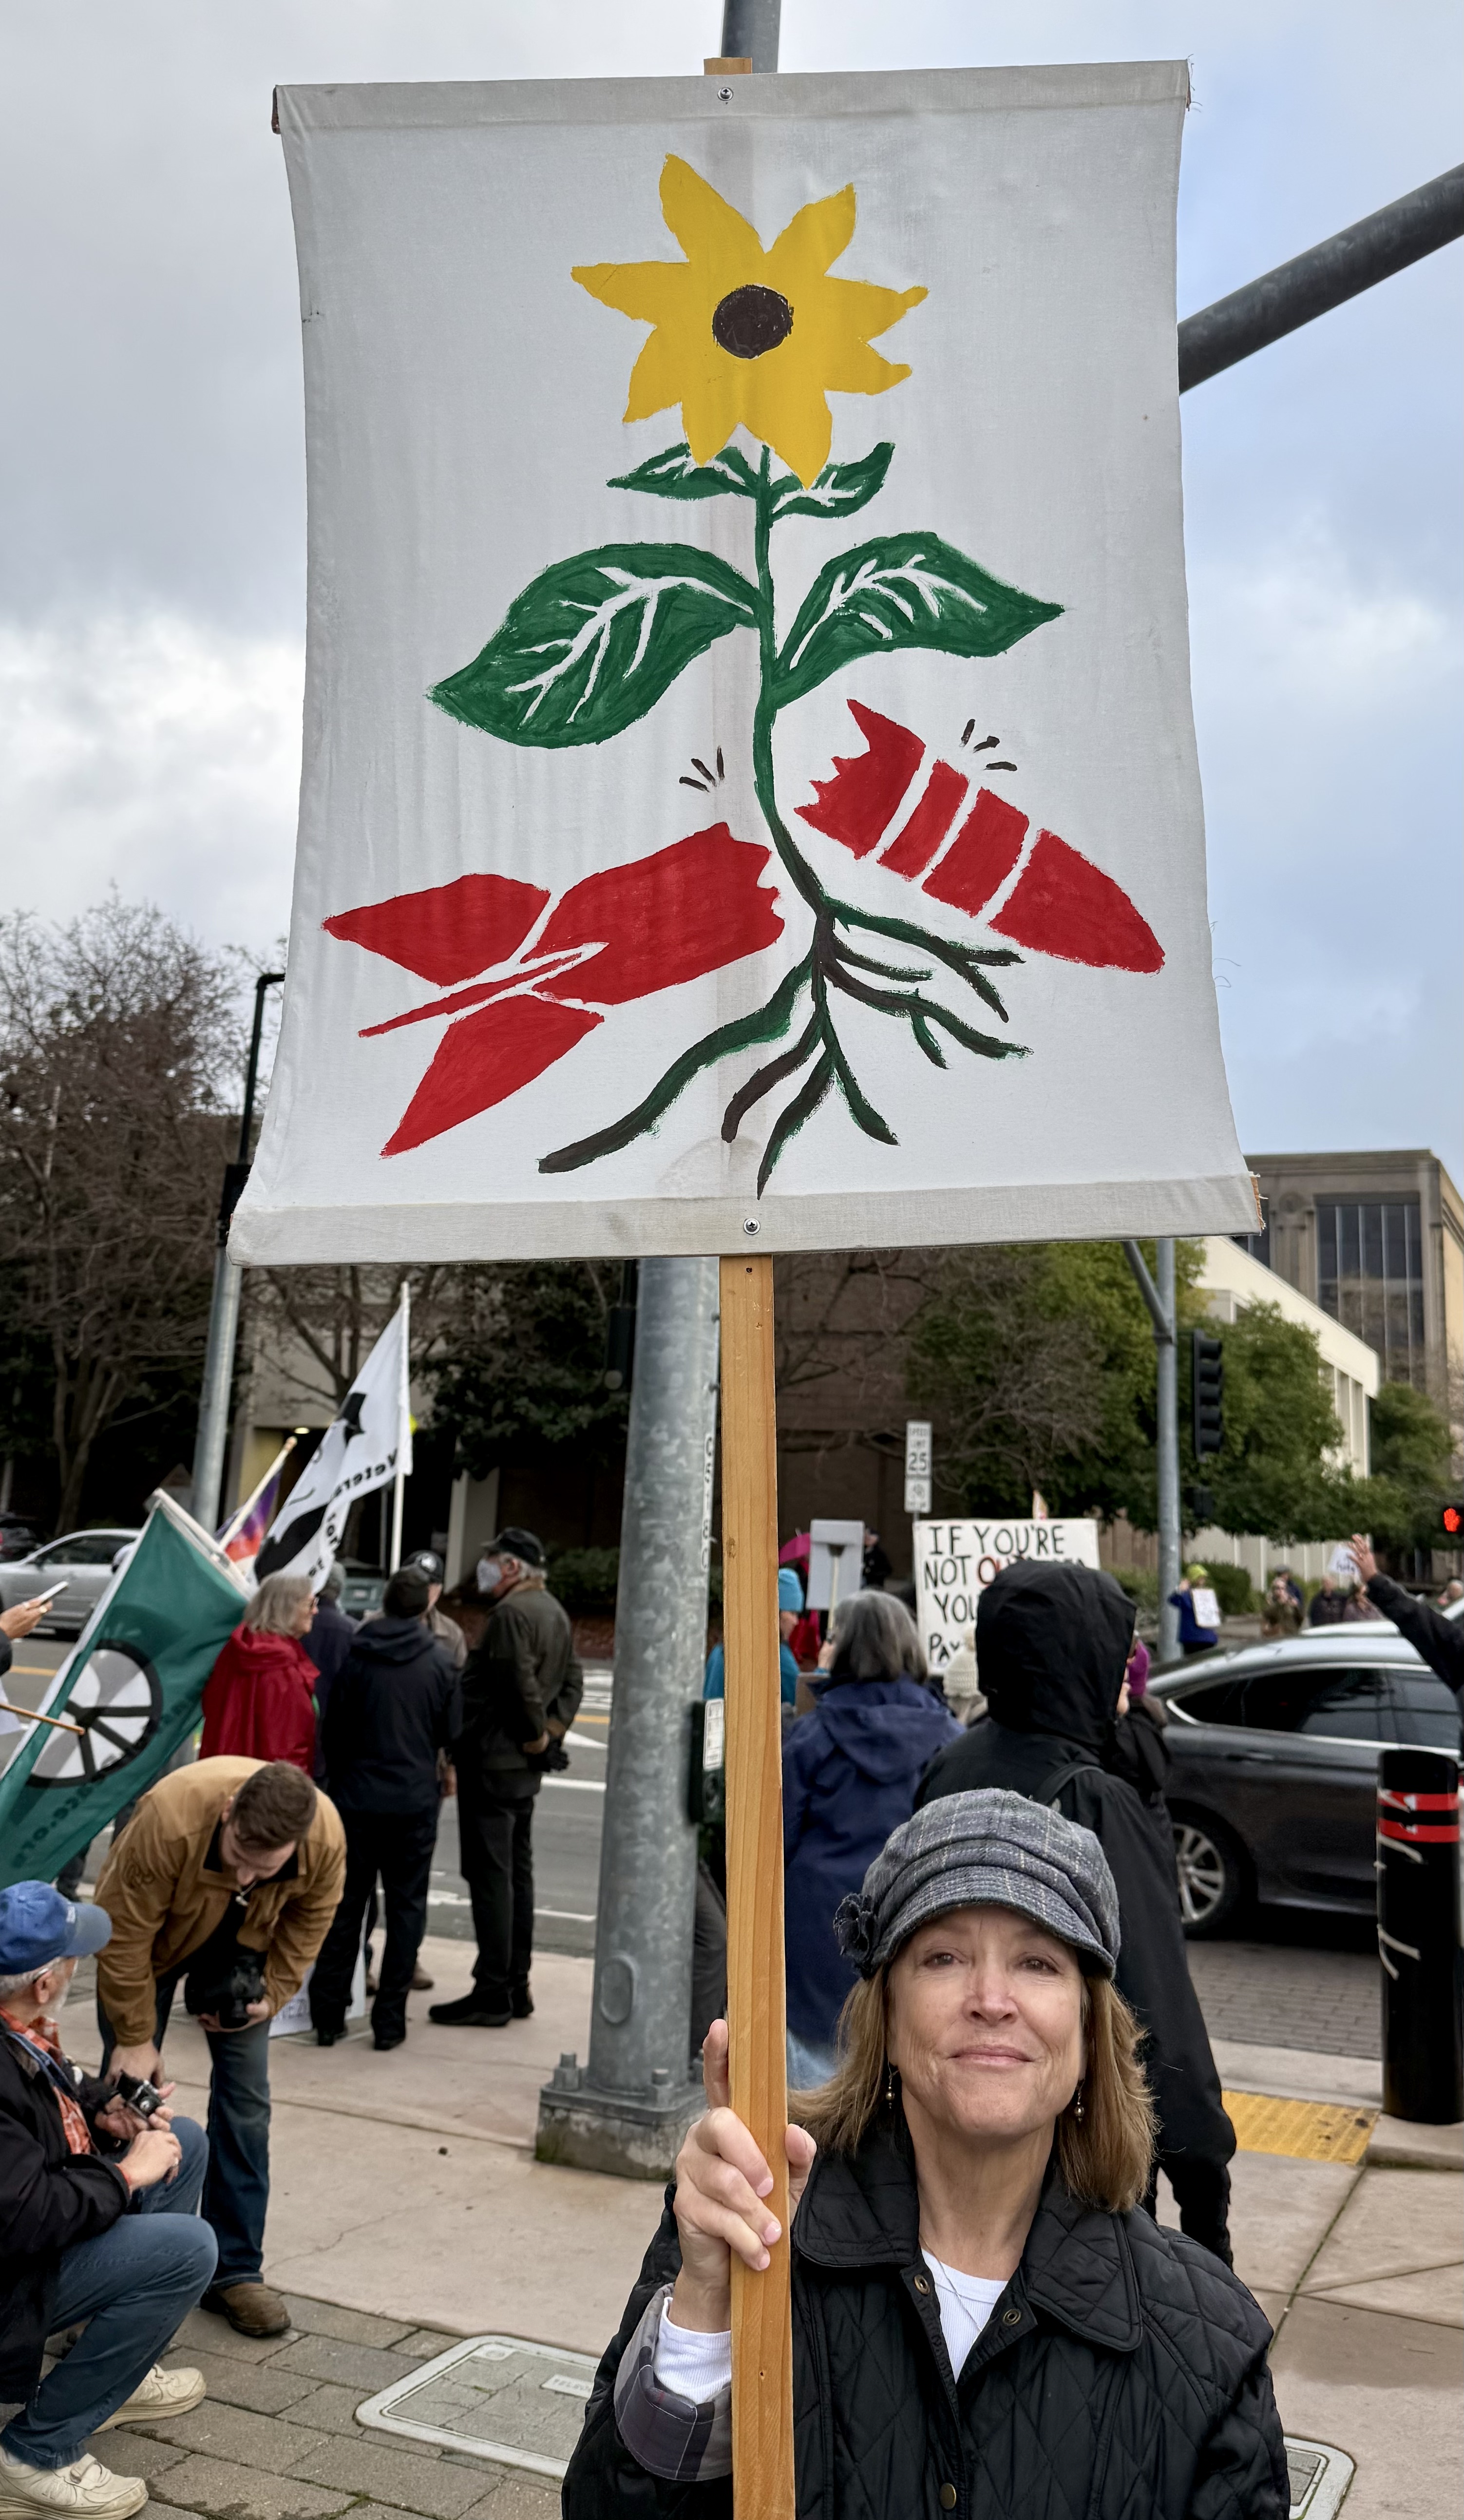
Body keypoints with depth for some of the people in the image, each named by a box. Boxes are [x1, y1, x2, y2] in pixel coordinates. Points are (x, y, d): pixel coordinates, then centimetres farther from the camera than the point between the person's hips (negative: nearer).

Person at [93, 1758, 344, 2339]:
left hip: (239, 1948, 2)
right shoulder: (168, 1820, -43)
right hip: (154, 1940, -2)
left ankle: (235, 2270, 11)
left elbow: (308, 1923, -10)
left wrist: (271, 1995, -13)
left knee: (245, 2099, -1)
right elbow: (124, 1937, -29)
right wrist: (134, 2038, -20)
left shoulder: (326, 1838, -34)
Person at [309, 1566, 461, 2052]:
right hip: (415, 1802, -1)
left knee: (345, 1906, 12)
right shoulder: (438, 1662, -5)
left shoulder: (356, 1658, -2)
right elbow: (451, 1735, 2)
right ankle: (390, 2021, 9)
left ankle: (327, 2017, 16)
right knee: (406, 1910, 8)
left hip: (357, 1798, 1)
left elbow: (333, 1730, 5)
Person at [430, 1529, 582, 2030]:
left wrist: (536, 1733, -11)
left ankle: (492, 1994, -2)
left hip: (493, 1761, -10)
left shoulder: (512, 1612, -17)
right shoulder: (554, 1612, 15)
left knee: (490, 1875, -5)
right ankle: (517, 1986, 22)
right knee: (518, 1872, 15)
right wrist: (554, 1730, 5)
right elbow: (573, 1680, 14)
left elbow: (521, 1682, -24)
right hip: (526, 1765, 10)